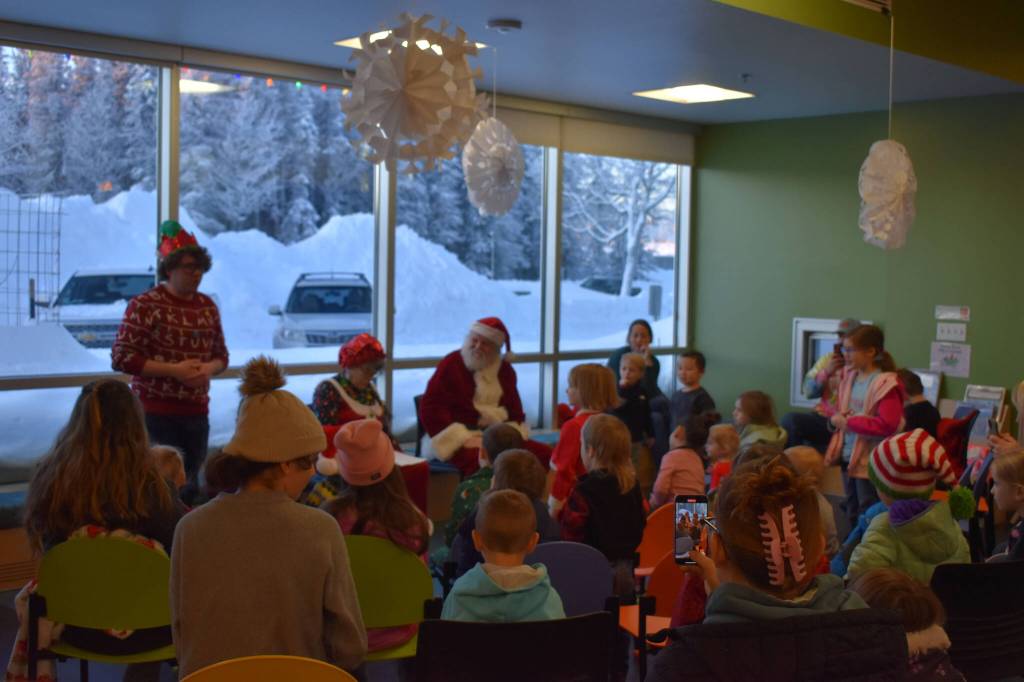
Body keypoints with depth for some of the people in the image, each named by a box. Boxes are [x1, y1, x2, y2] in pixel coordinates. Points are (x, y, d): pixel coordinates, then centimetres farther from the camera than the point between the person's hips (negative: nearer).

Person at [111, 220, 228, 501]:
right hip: (156, 413, -6)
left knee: (190, 487, 9)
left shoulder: (208, 306, 11)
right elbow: (121, 358, -12)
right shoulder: (144, 305, -8)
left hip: (197, 413, 6)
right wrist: (173, 370, -19)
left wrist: (209, 369, -7)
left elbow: (221, 355, 18)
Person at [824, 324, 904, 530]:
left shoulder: (886, 384, -19)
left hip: (870, 461, -8)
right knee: (852, 513, 21)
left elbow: (886, 425, -26)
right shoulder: (849, 376, 6)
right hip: (848, 455, 8)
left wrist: (849, 422, -21)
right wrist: (835, 418, -6)